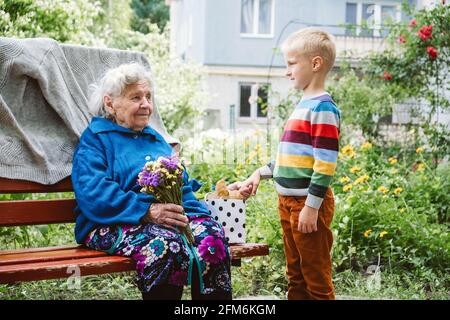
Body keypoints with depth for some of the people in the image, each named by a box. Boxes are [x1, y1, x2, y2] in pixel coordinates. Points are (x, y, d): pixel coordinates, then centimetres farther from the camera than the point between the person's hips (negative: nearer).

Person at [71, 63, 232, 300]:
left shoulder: (155, 139, 27)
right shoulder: (95, 138, 5)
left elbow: (183, 185, 22)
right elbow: (93, 194, -11)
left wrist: (188, 208, -4)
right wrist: (147, 211, -22)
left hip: (171, 216, 6)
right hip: (116, 224, -5)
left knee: (211, 233, -26)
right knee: (166, 243, -36)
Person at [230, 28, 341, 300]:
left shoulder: (323, 108, -14)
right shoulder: (304, 105, 15)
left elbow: (325, 163, -19)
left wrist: (312, 207, -21)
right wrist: (261, 173, 18)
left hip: (309, 204, -9)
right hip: (288, 201, 9)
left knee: (317, 279, 0)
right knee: (296, 277, 17)